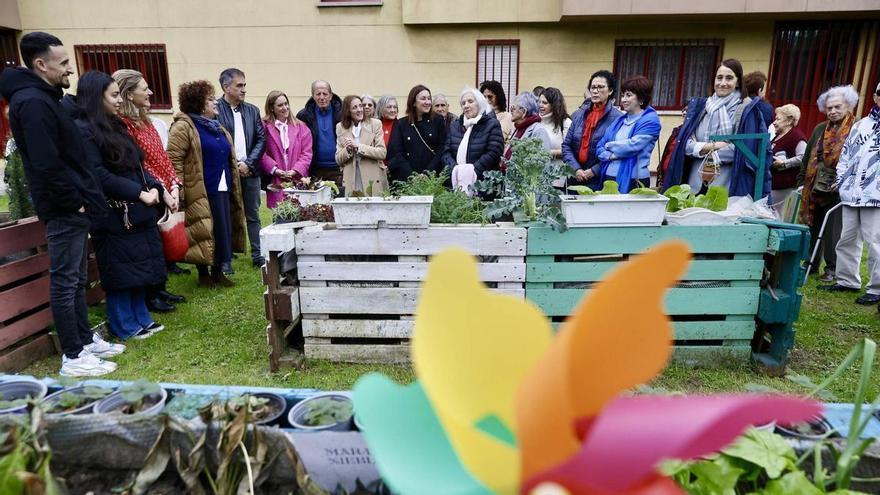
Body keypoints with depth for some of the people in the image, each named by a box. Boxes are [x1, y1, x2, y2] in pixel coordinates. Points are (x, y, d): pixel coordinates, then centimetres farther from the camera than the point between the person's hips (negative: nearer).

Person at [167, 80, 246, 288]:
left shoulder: (217, 127, 17)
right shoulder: (183, 127, -8)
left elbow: (229, 159, 24)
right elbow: (174, 160, -15)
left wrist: (233, 184, 20)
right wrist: (179, 192, -21)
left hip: (223, 189, 8)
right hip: (201, 192, -8)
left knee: (223, 231, 10)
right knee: (203, 233, -1)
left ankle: (218, 271, 22)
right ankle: (203, 273, 14)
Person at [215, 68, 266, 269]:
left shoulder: (252, 110, 10)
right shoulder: (214, 109, -4)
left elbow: (261, 139, 5)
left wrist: (248, 163, -6)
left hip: (249, 171, 4)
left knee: (253, 216, 10)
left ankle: (257, 255, 18)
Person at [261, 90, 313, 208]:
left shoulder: (300, 127, 12)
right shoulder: (264, 126, 4)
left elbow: (307, 153, 6)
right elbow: (262, 153, -1)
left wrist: (295, 171, -7)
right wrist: (275, 170, -12)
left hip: (298, 180, 2)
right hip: (276, 183, -2)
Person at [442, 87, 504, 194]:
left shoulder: (492, 124, 0)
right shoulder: (455, 125, 15)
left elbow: (493, 153, -11)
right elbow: (446, 152, 8)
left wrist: (473, 171, -19)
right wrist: (454, 169, -11)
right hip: (456, 184, 4)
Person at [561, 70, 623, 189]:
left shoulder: (617, 118, -5)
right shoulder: (579, 114, 10)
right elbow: (566, 145, 8)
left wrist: (593, 171, -13)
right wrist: (576, 169, -5)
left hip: (601, 181, -4)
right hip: (575, 179, 4)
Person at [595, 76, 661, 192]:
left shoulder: (650, 120, -3)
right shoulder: (620, 119, 16)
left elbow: (633, 145, -16)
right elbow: (600, 146, 10)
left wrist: (609, 145, 0)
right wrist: (610, 156, -11)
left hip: (632, 181, -6)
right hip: (608, 177, 6)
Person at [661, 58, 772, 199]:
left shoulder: (747, 110, 1)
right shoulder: (699, 106, 11)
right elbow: (685, 143, 4)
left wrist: (705, 150, -7)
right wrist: (712, 146, -11)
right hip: (695, 184, 3)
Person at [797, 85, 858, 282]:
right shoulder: (819, 129, 12)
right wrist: (802, 181, 11)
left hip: (837, 191, -5)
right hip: (815, 188, 5)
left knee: (832, 231, 0)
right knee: (812, 227, 12)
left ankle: (832, 269, 13)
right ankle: (811, 264, 24)